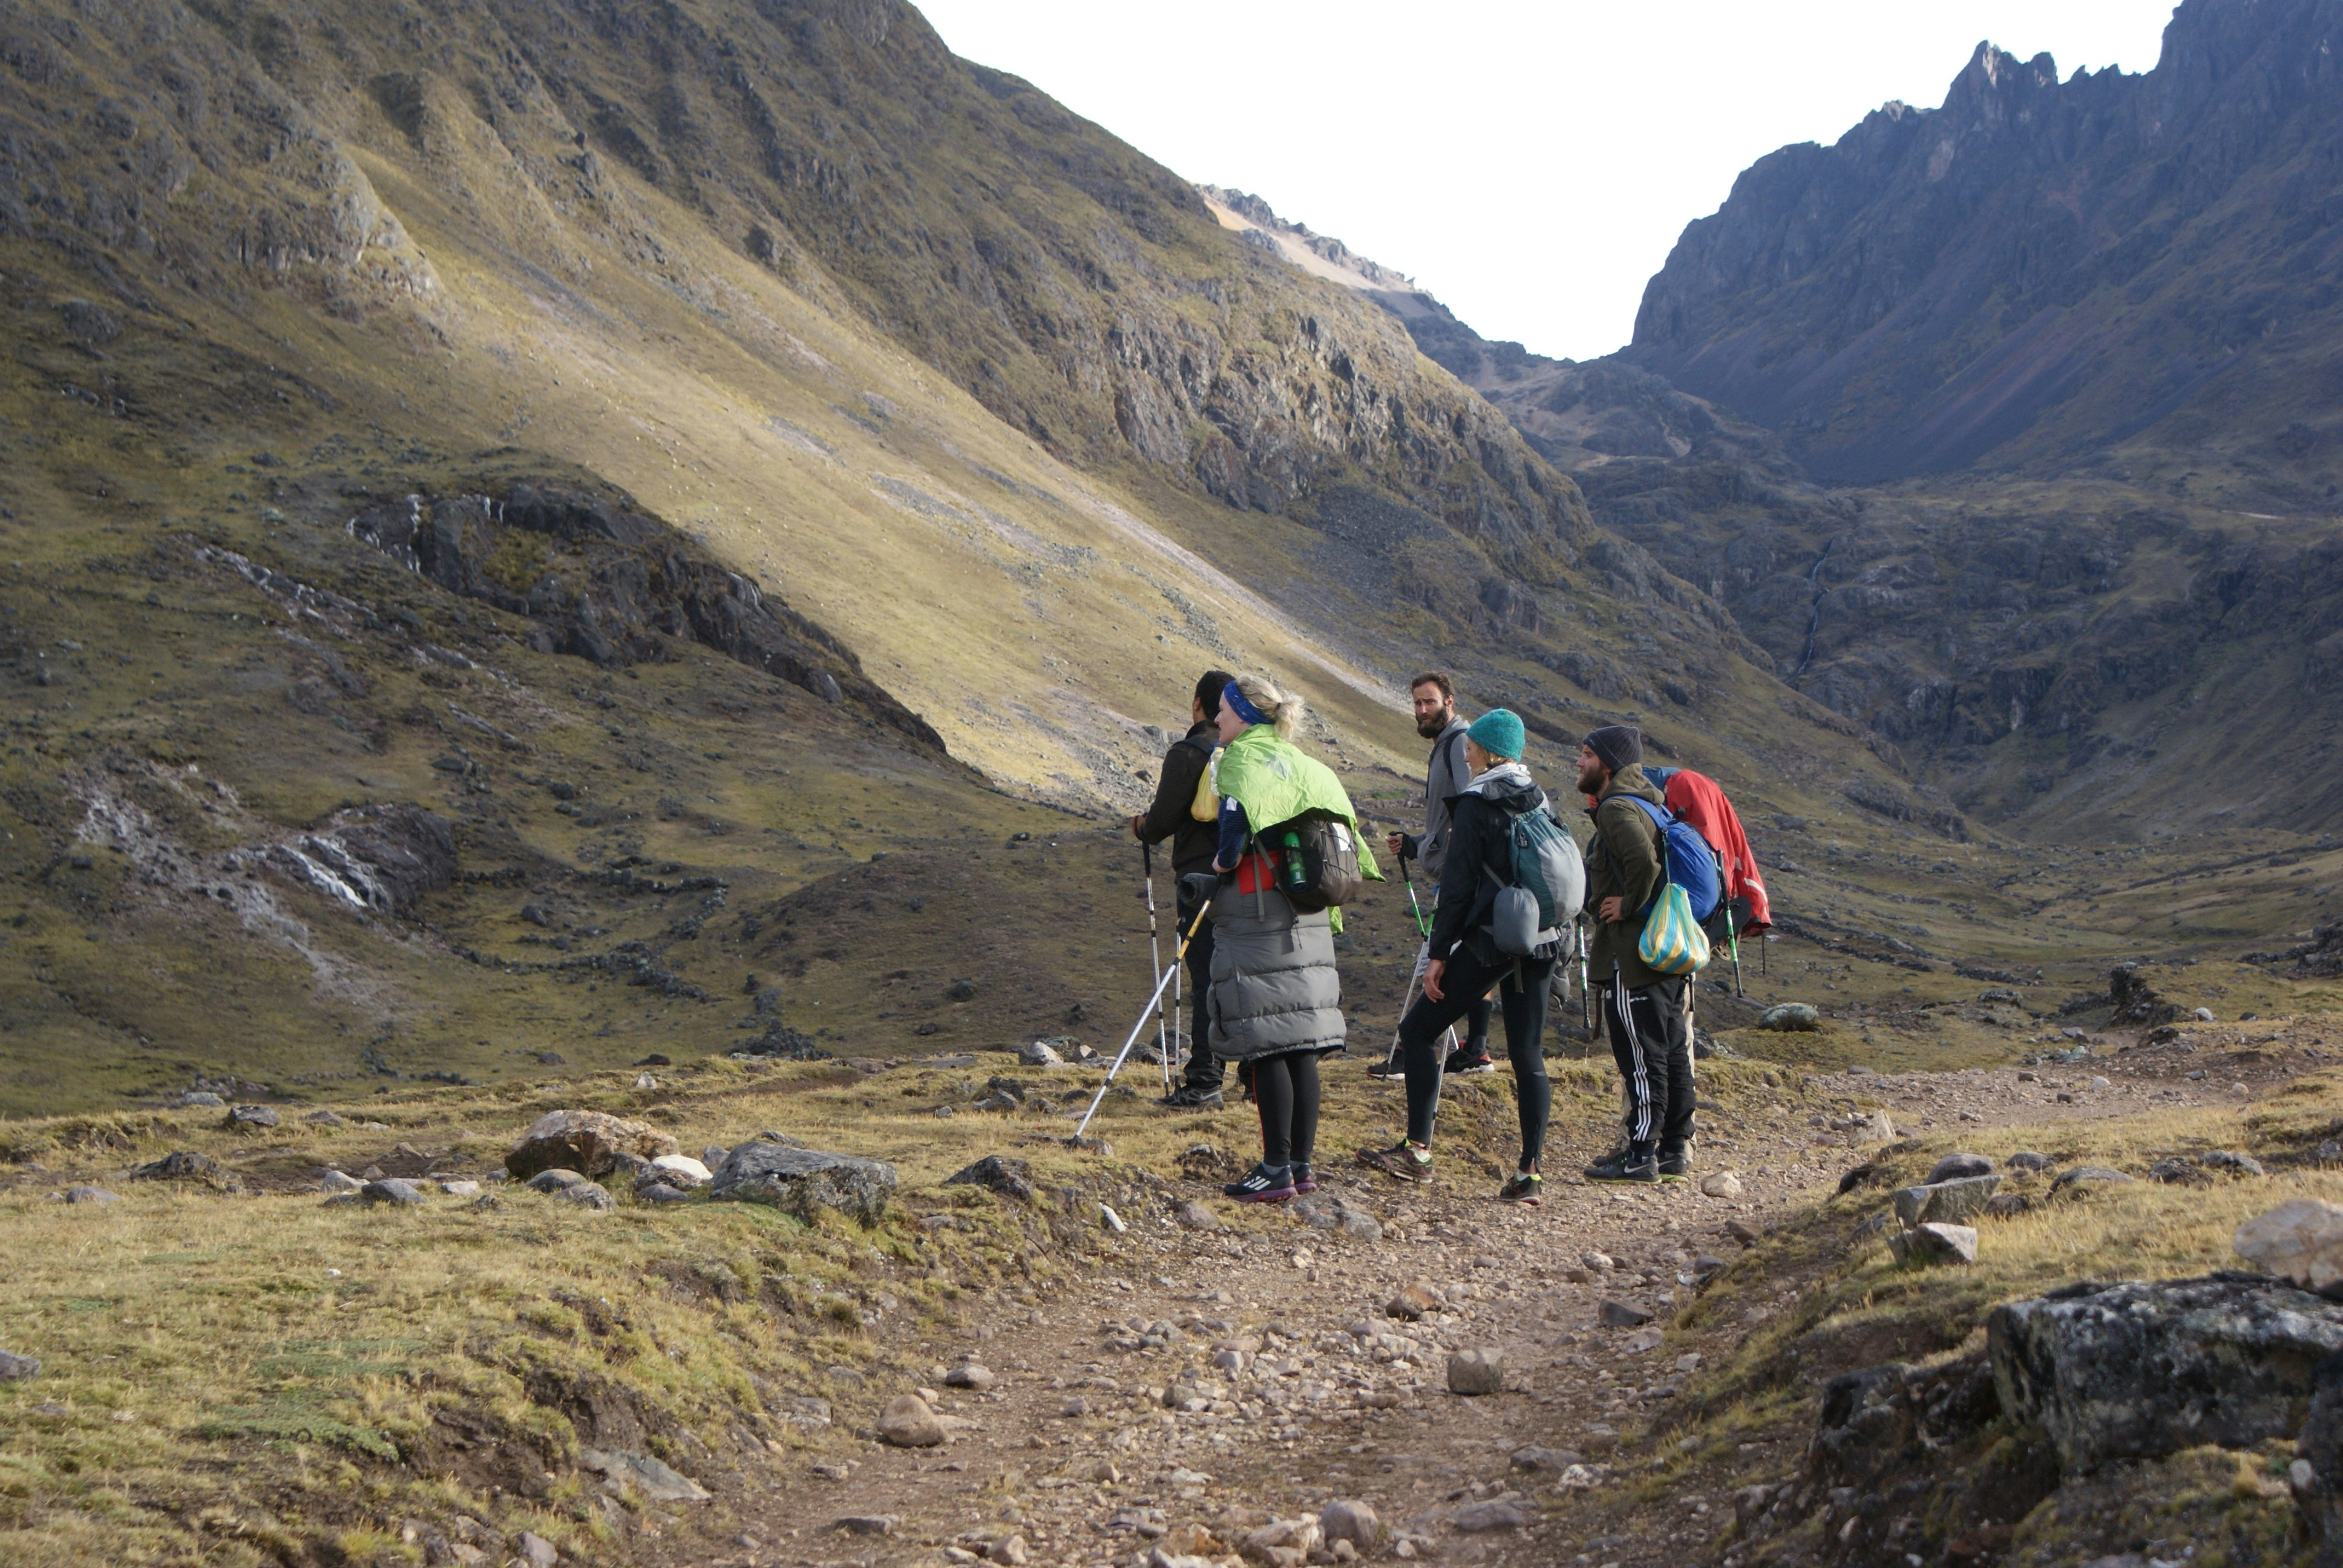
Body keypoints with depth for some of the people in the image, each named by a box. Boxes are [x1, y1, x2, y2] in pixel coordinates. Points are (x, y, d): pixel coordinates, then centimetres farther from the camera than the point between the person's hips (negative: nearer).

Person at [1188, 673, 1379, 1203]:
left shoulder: (1242, 759, -9)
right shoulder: (1303, 765, 16)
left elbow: (1236, 832, -25)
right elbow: (1344, 826, 16)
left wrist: (1220, 864, -7)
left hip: (1257, 917, -8)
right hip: (1307, 919, 8)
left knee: (1266, 1047, -5)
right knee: (1301, 1048, 10)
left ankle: (1277, 1169, -5)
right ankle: (1302, 1164, 14)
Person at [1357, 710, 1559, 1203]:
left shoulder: (1478, 803, -9)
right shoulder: (1540, 802, 11)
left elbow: (1459, 884, -11)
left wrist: (1440, 953, -8)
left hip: (1489, 941, -7)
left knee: (1418, 1031, 4)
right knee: (1528, 1056, 6)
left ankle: (1417, 1151, 0)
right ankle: (1530, 1172, 1)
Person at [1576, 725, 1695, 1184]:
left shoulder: (1617, 809, -15)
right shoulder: (1650, 802, 16)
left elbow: (1643, 860, -33)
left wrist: (1629, 906, -18)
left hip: (1631, 952, -10)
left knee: (1640, 1053, -6)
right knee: (1672, 1049, 12)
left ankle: (1642, 1154, -2)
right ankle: (1675, 1149, 18)